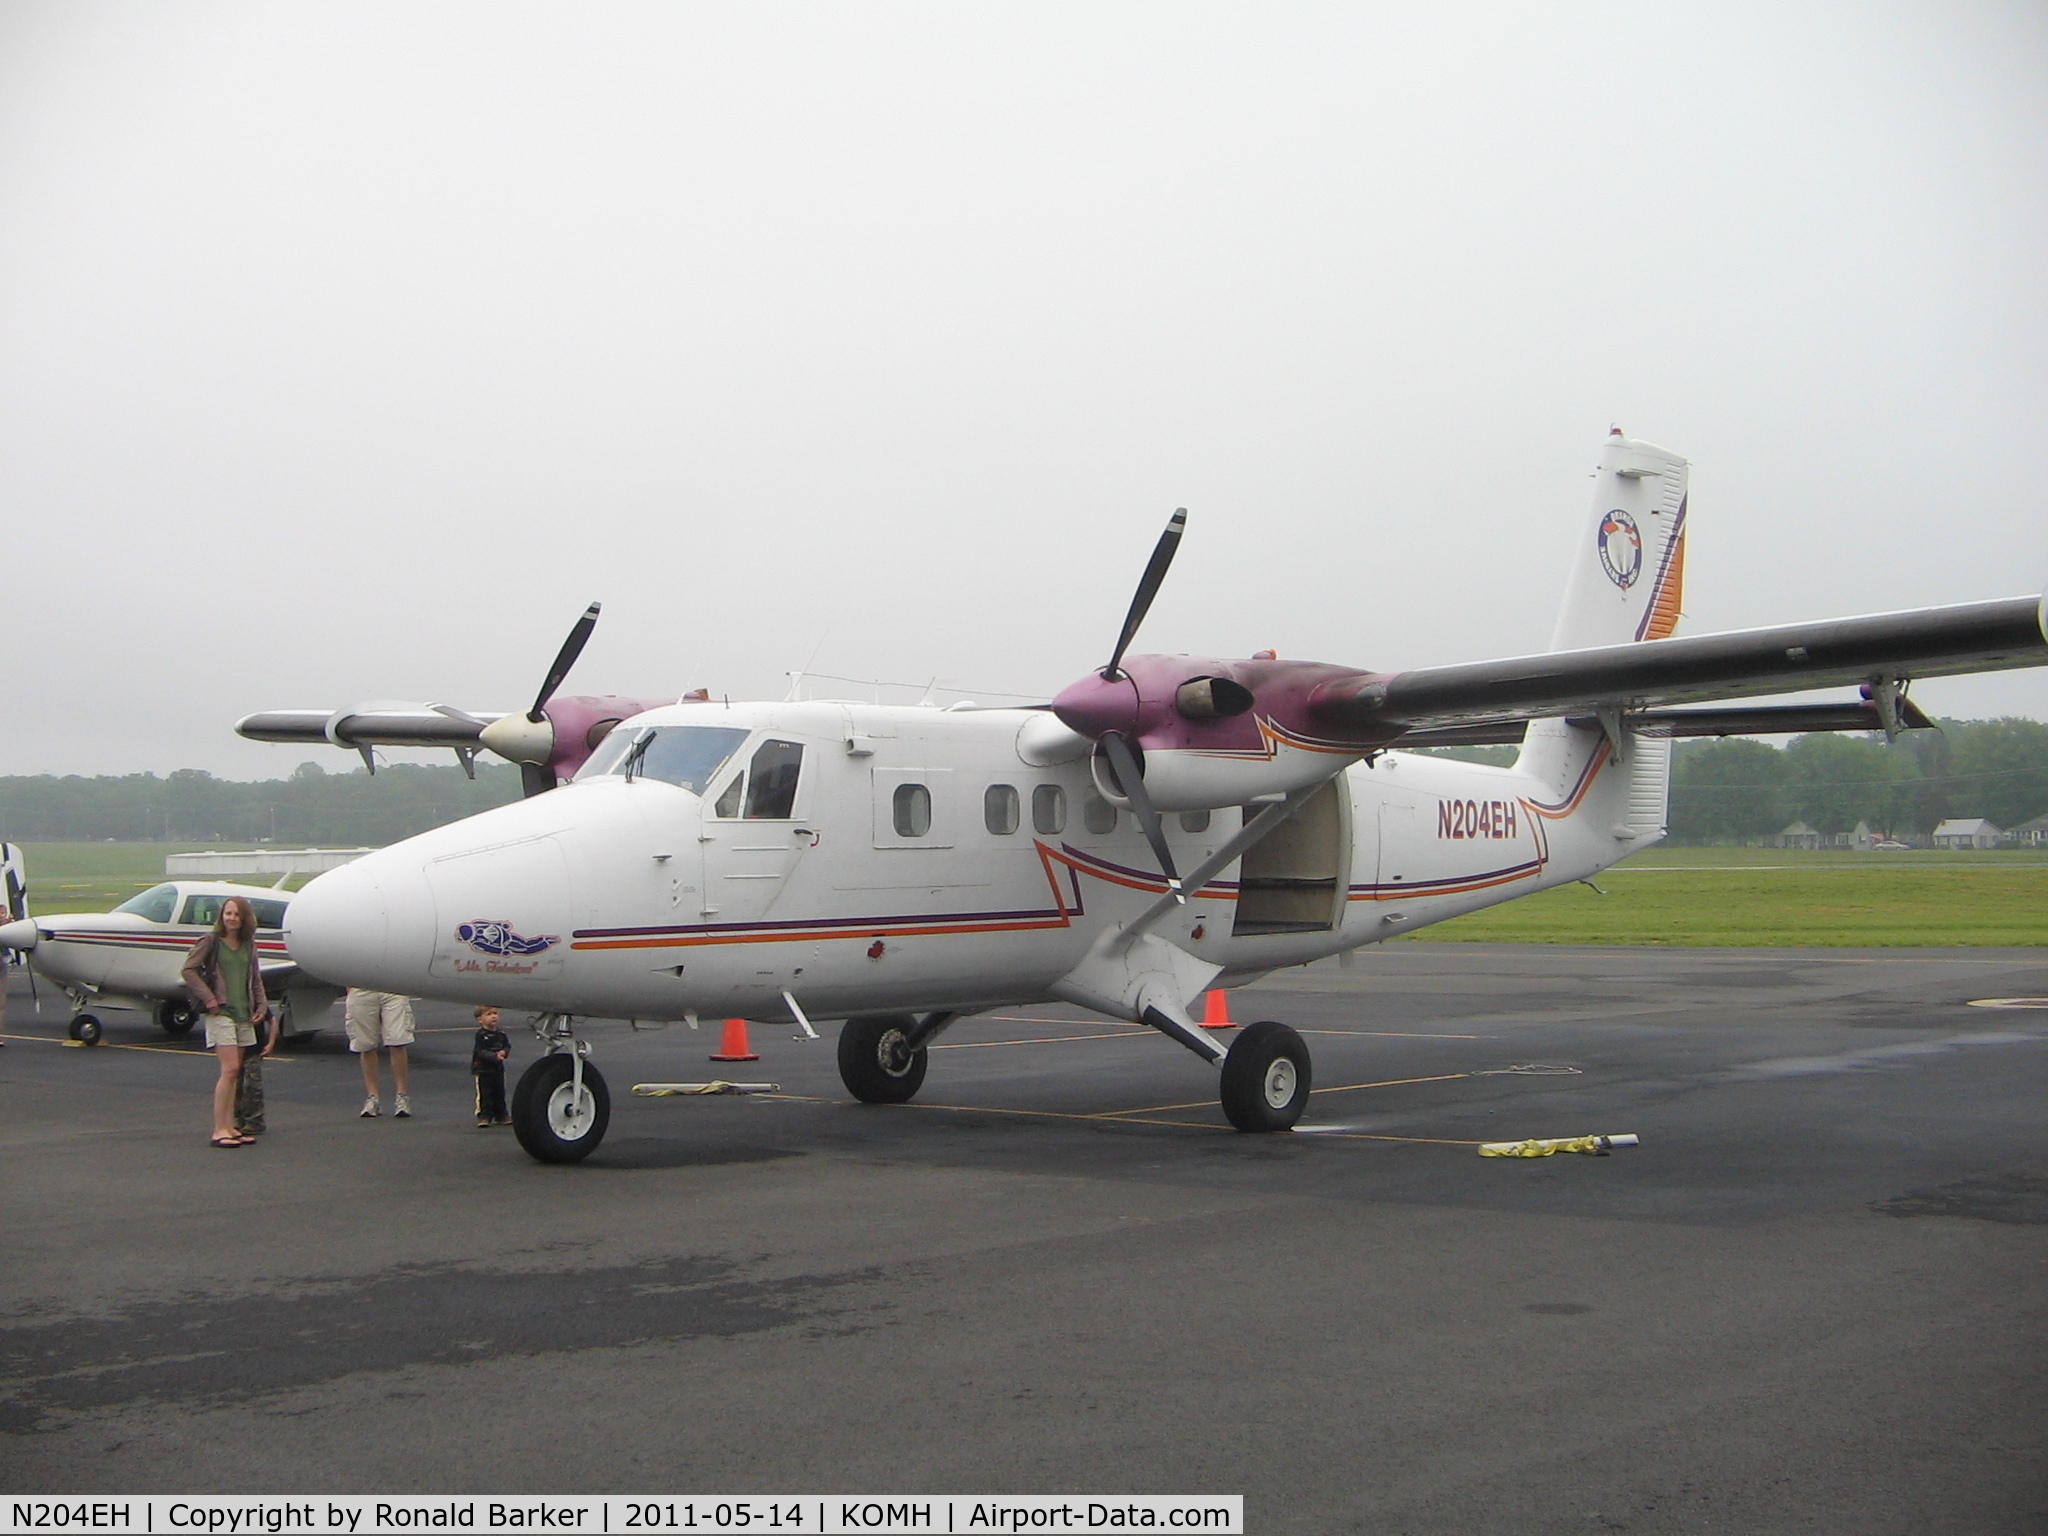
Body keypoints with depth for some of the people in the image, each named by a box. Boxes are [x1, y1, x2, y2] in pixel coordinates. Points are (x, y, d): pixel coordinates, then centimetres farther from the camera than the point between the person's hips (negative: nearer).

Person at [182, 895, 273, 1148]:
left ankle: (230, 1128, 10)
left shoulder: (248, 945, 12)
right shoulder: (211, 942, -4)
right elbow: (189, 969, -8)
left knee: (234, 1072, 6)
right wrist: (208, 997, -13)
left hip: (244, 1014, 6)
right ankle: (219, 1130, -11)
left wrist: (261, 1005, 9)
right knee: (230, 1068, -14)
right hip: (220, 1013, -6)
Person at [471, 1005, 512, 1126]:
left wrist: (503, 1052, -15)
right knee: (484, 1094, -4)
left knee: (499, 1093, 14)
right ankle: (484, 1116, 4)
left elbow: (507, 1046, 8)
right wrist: (494, 1056, -30)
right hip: (483, 1069, -6)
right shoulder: (481, 1035, -14)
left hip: (498, 1069, 6)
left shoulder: (501, 1034, 5)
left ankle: (500, 1116, 25)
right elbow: (481, 1052, -20)